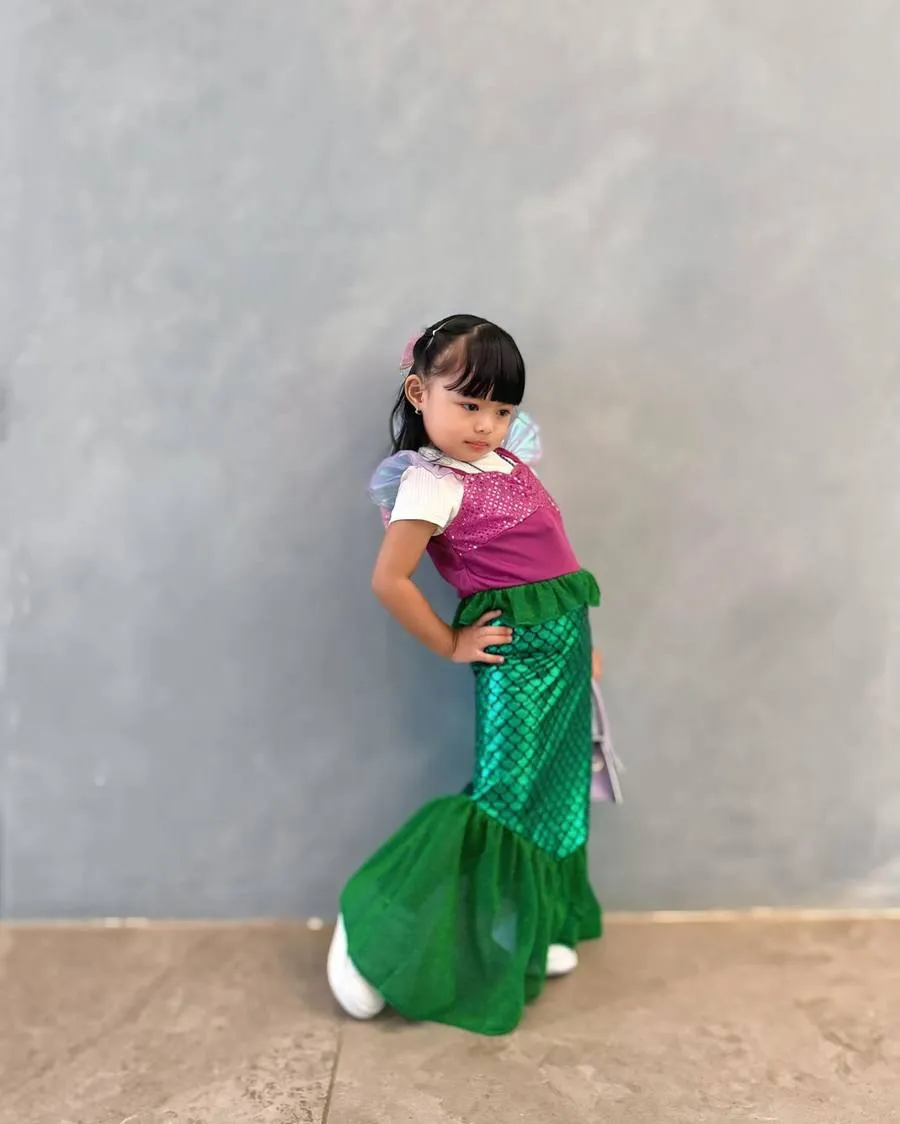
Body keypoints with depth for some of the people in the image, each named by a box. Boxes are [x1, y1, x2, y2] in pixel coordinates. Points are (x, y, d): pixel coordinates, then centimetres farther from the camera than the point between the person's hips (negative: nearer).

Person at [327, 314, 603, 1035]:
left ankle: (524, 935, 30)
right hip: (519, 648, -9)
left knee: (549, 794, 14)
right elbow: (389, 581, -21)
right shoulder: (431, 483, -16)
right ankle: (371, 931, 5)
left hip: (563, 639, 9)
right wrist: (451, 645, -11)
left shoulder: (508, 460, 9)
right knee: (504, 797, -7)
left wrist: (578, 639, 16)